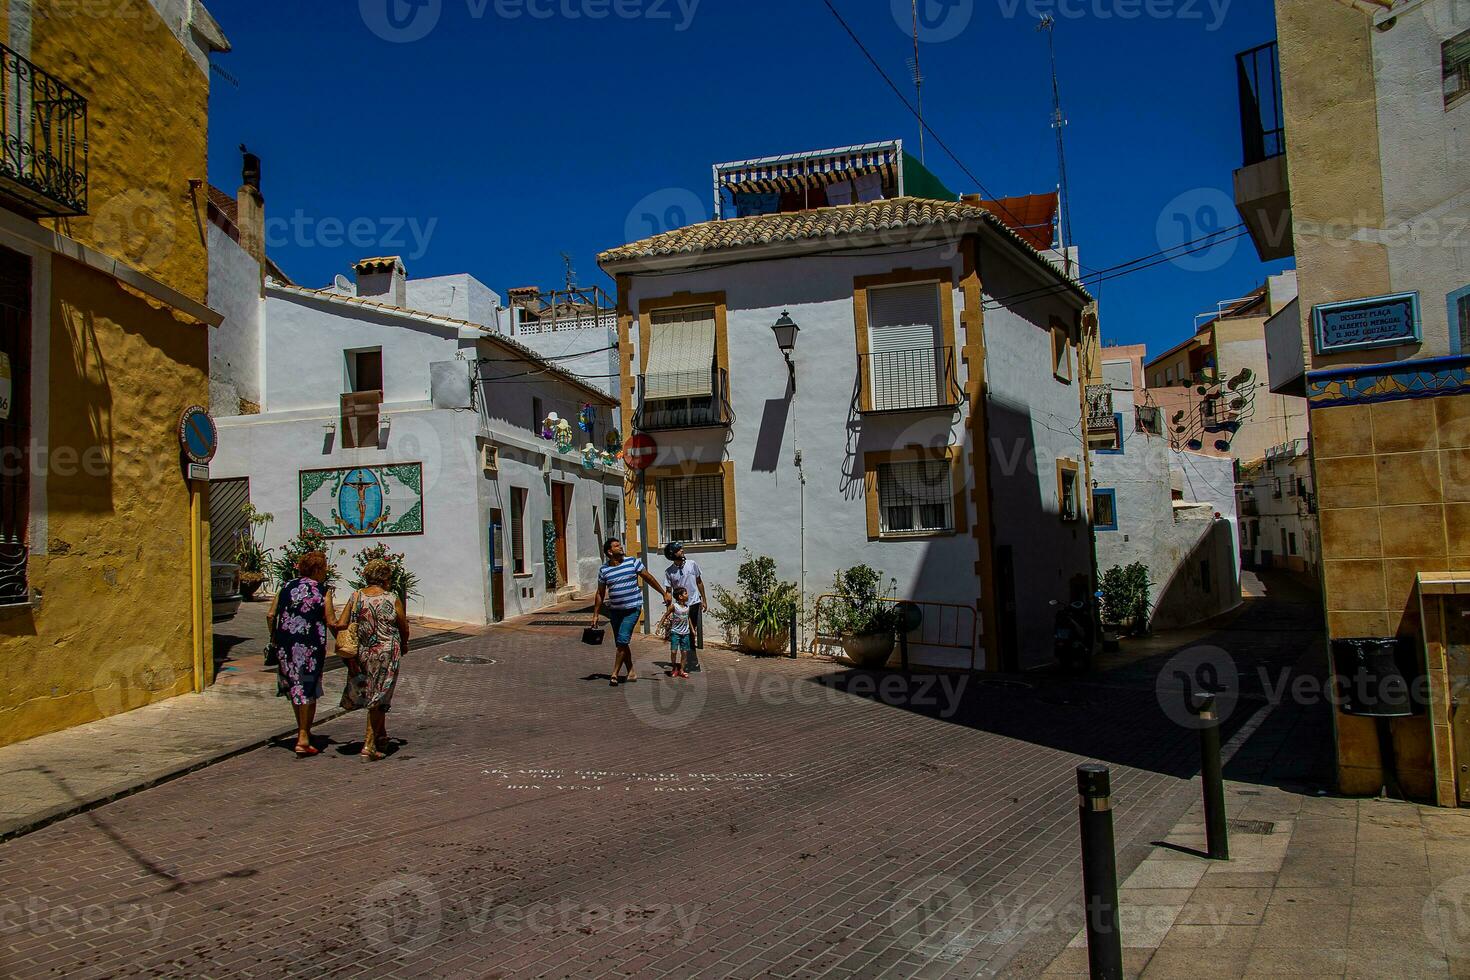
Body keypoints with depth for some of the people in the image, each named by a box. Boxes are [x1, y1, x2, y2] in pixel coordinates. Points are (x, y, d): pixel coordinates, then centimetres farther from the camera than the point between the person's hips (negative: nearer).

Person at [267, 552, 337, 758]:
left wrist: (273, 638, 16)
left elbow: (271, 615, 5)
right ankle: (303, 737, 4)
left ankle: (302, 732, 28)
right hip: (311, 646, -4)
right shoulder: (323, 591, -5)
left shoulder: (286, 587, 7)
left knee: (294, 686, 17)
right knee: (308, 689, 5)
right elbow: (332, 622, -8)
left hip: (286, 643, 4)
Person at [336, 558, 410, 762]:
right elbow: (404, 629, 1)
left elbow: (341, 625, -4)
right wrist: (403, 645, 22)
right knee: (378, 698, 4)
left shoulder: (356, 597, -1)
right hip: (386, 653, -4)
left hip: (362, 653, 4)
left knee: (371, 695, 21)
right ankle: (369, 745, -1)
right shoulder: (393, 600, -9)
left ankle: (381, 737, 35)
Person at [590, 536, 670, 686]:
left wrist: (664, 593, 7)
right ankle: (631, 672, 21)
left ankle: (614, 674, -6)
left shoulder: (633, 562, -2)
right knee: (621, 643, 8)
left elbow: (648, 578, 7)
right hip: (614, 610, 3)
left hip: (632, 608, -3)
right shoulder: (603, 570, 2)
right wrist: (595, 615, 8)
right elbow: (600, 593, 9)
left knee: (623, 640, -13)